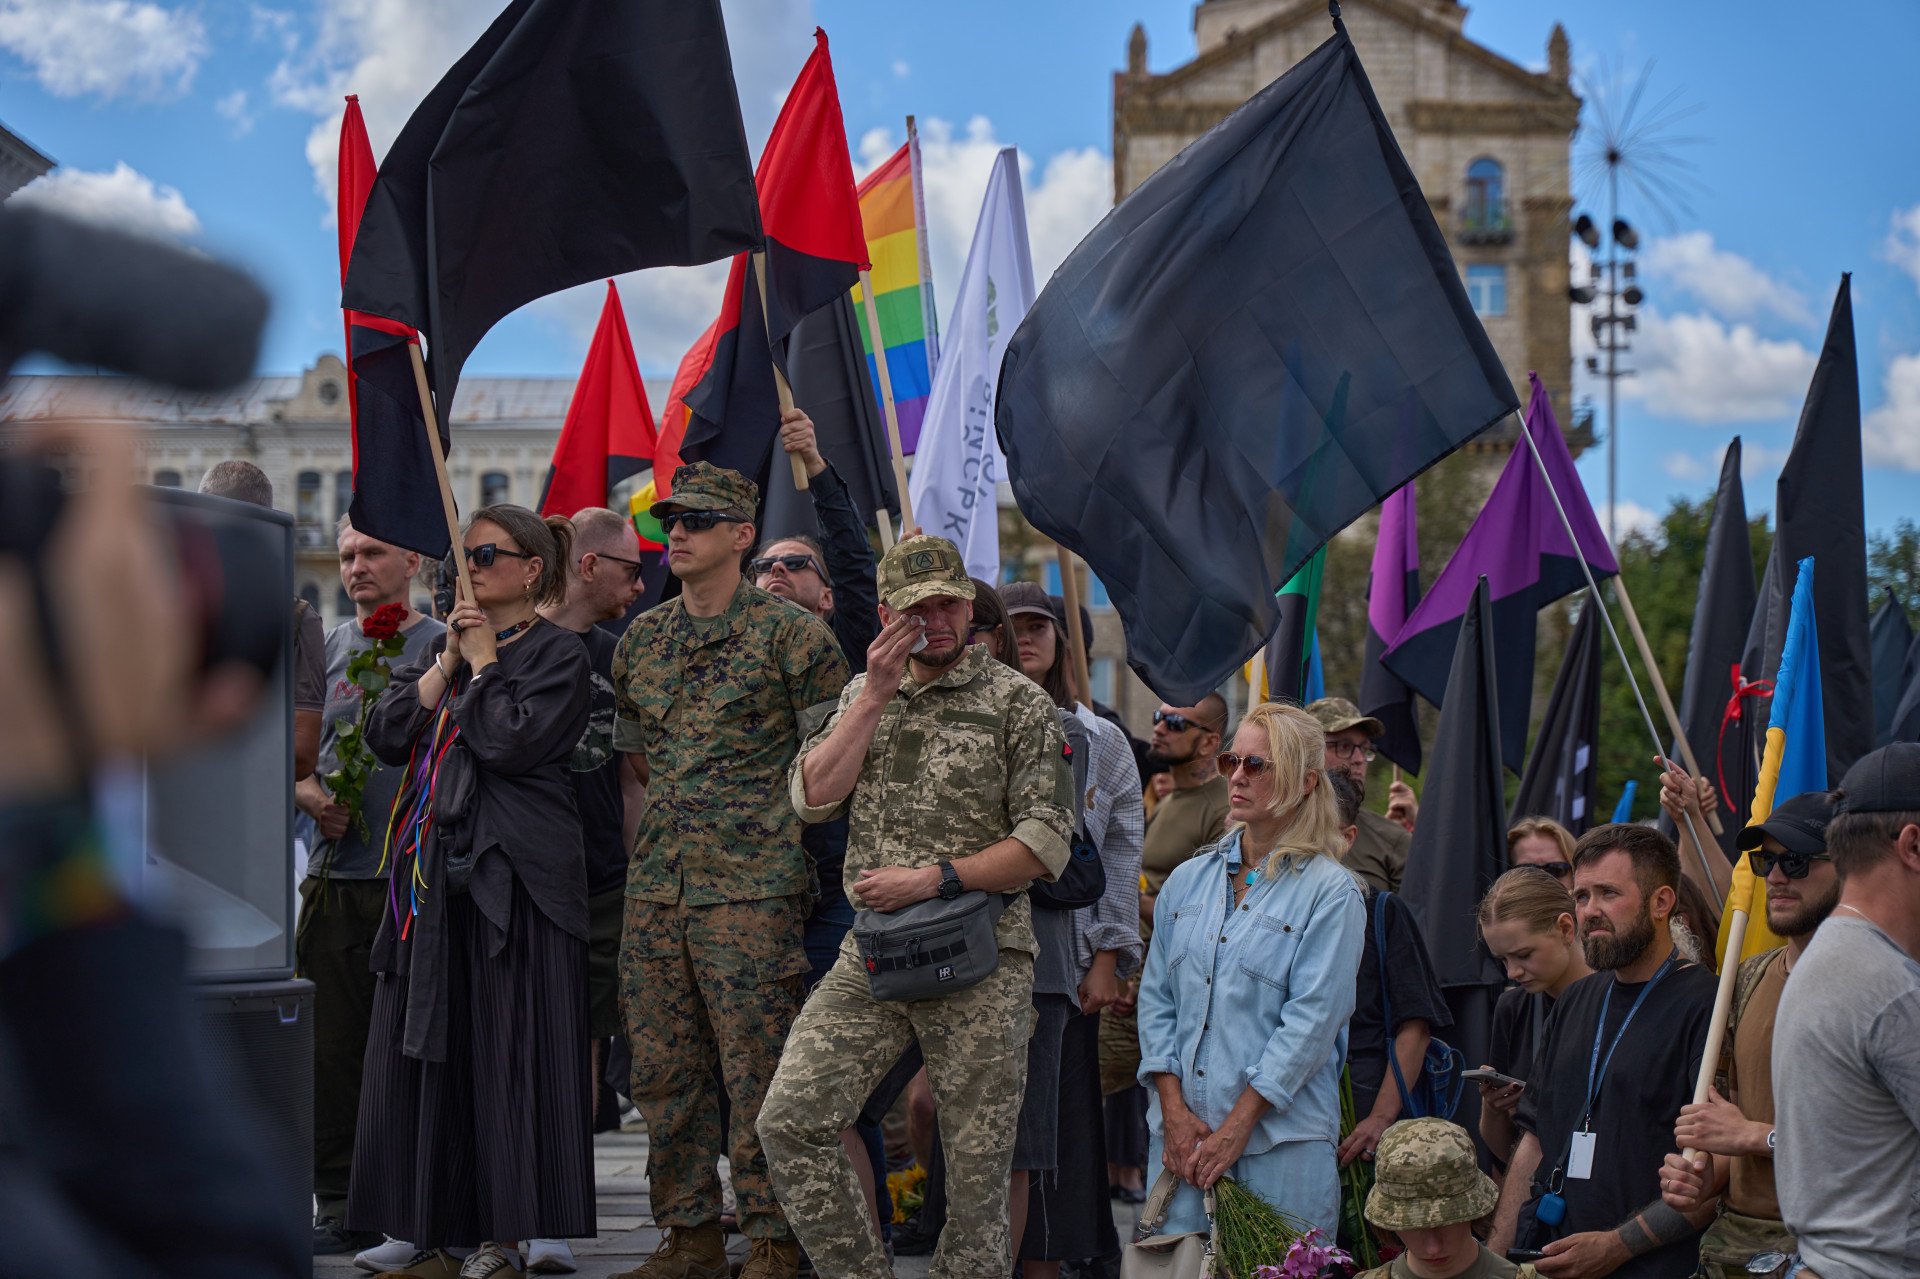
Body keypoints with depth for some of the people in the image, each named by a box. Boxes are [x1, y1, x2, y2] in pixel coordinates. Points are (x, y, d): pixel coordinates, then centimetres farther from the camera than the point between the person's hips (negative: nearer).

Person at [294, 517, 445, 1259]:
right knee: (330, 1042, 4)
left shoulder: (442, 646, 2)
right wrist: (308, 792, -1)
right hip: (333, 872, 4)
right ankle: (337, 1202, 11)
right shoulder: (327, 649, 14)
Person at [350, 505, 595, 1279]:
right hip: (433, 874, 7)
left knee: (502, 1051, -6)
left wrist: (483, 664, -6)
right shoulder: (445, 644, 18)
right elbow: (386, 735, 7)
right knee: (425, 1052, 6)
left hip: (510, 878, -7)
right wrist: (446, 665, -2)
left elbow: (513, 741, -18)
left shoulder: (557, 656, -2)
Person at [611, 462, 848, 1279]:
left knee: (758, 1072, -6)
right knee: (664, 1069, 8)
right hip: (654, 886, 6)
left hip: (752, 885, -6)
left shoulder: (789, 633, -5)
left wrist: (776, 821, -3)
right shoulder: (642, 639, 13)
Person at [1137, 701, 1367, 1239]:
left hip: (1281, 1138, -4)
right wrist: (1174, 1110, -3)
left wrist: (1236, 1125, -13)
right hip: (1181, 1133, 4)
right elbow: (1156, 998, 10)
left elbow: (1311, 1021, -10)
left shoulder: (1330, 892, -3)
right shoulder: (1188, 880, 13)